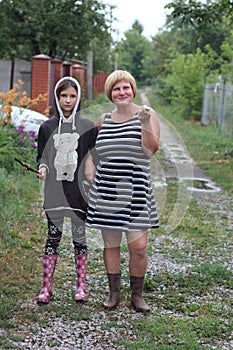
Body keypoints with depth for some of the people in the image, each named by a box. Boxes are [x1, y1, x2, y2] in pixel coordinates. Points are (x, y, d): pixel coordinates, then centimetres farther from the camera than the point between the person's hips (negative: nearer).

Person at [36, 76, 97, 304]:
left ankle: (81, 287, 15)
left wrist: (92, 168, -12)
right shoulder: (47, 127, 7)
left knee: (79, 238, 6)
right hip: (54, 191, 1)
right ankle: (46, 287, 10)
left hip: (78, 191, -1)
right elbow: (42, 156, 11)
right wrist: (43, 168, -8)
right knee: (53, 237, 5)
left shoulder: (88, 127, 3)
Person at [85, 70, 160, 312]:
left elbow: (152, 149, -11)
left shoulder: (147, 115, 0)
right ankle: (113, 293, 23)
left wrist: (144, 123, -23)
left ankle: (137, 295, 15)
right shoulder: (104, 119, 11)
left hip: (135, 192, -3)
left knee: (138, 247, -4)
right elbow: (92, 147, 26)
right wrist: (90, 174, 15)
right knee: (110, 245, 9)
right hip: (106, 191, 3)